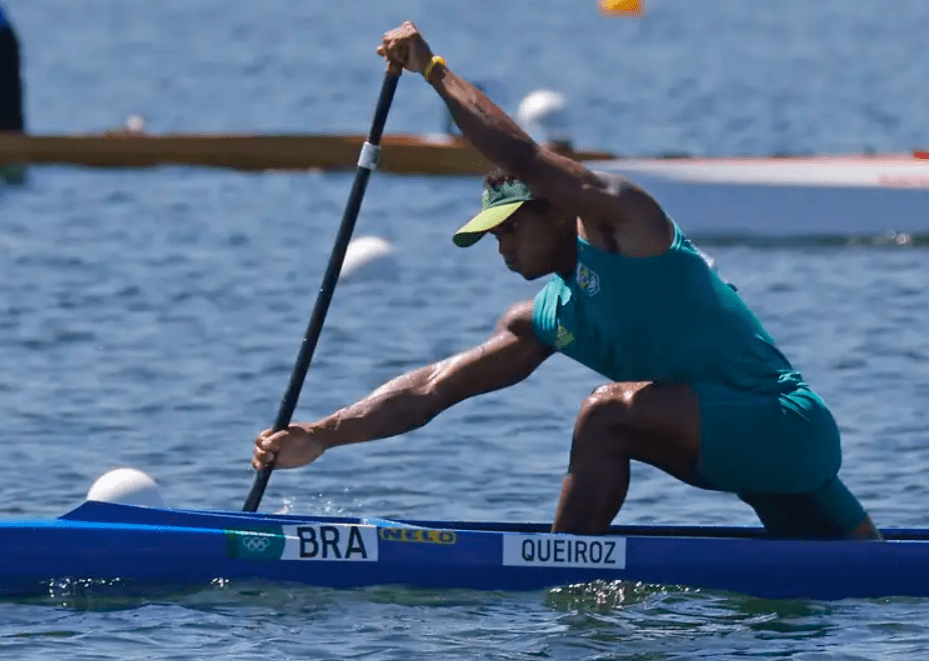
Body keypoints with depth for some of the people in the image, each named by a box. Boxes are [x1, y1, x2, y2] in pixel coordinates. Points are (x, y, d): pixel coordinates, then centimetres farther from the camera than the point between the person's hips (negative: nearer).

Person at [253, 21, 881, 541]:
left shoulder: (620, 219, -9)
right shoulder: (545, 321, 13)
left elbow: (522, 159, -22)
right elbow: (433, 387, 9)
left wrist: (435, 70, -12)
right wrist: (321, 436, 0)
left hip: (791, 424, -10)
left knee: (611, 411, -24)